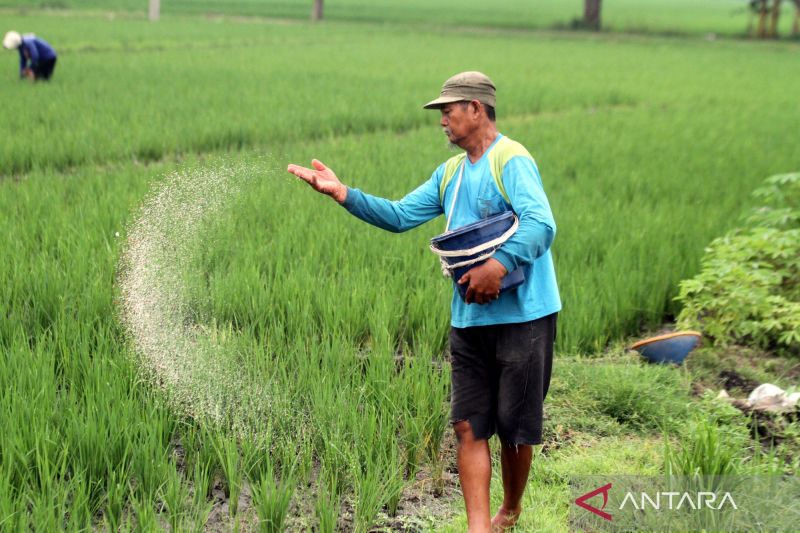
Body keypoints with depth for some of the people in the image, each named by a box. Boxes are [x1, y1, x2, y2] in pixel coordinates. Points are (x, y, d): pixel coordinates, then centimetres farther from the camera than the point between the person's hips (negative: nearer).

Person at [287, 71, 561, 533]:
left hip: (522, 316, -7)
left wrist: (498, 265, -34)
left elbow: (542, 225, -24)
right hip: (469, 317, 8)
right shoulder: (451, 172, 14)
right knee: (469, 426, 2)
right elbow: (400, 216, 13)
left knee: (515, 428, 6)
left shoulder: (512, 161, -12)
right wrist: (342, 193, 5)